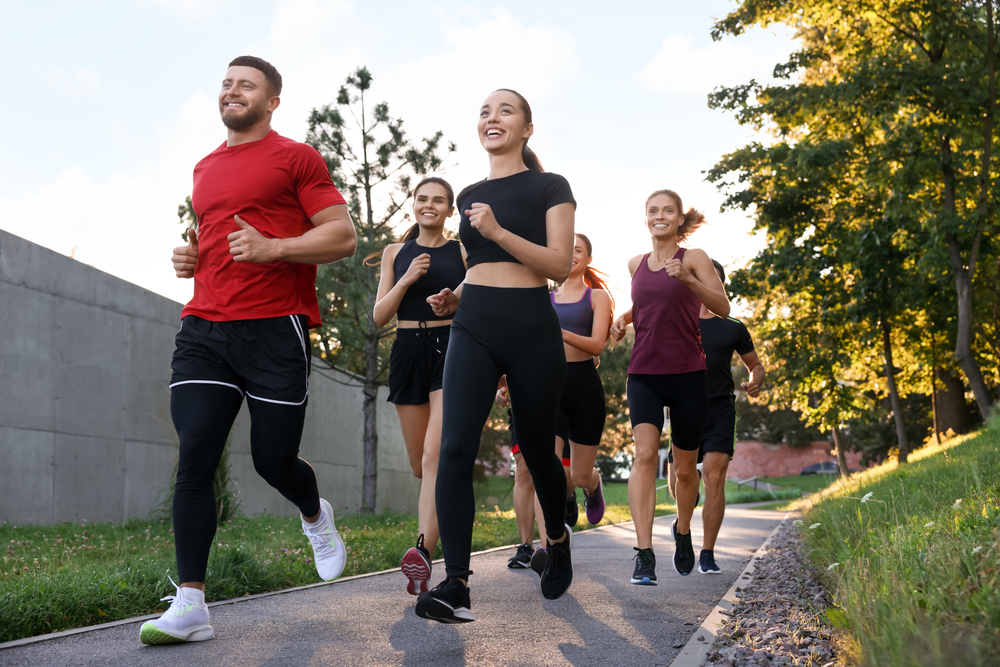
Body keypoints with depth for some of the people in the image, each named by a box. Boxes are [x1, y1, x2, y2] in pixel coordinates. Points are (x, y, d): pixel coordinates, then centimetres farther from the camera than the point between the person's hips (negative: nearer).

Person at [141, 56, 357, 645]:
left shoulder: (296, 157, 3)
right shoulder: (205, 169, 22)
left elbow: (344, 237, -3)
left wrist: (273, 248, -17)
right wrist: (191, 257, 14)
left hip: (274, 330, -5)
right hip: (204, 330, 5)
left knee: (274, 462, 0)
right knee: (194, 458, -8)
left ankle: (316, 516, 38)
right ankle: (191, 604, -7)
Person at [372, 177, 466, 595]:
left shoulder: (463, 252, 6)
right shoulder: (396, 253, 13)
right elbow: (380, 316, 5)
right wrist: (407, 279, -8)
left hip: (451, 349, -4)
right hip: (408, 352, 4)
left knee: (435, 455, -20)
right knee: (419, 464, 10)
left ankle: (424, 551, -28)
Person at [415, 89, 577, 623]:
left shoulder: (548, 188, 2)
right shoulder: (469, 196, 17)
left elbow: (559, 265, -9)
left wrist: (498, 231, -19)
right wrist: (454, 297, 8)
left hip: (532, 330, -3)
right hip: (473, 328, 3)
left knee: (536, 451, 9)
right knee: (455, 450, -16)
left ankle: (557, 540, 39)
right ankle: (456, 586, -19)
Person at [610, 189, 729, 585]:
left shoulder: (693, 258, -1)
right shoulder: (636, 264, 11)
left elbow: (723, 308, -11)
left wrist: (687, 279, -26)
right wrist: (624, 317, 9)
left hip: (686, 374, -2)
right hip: (644, 373, 2)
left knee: (685, 467, 9)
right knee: (645, 453, -19)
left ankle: (682, 530, 39)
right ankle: (644, 554, -23)